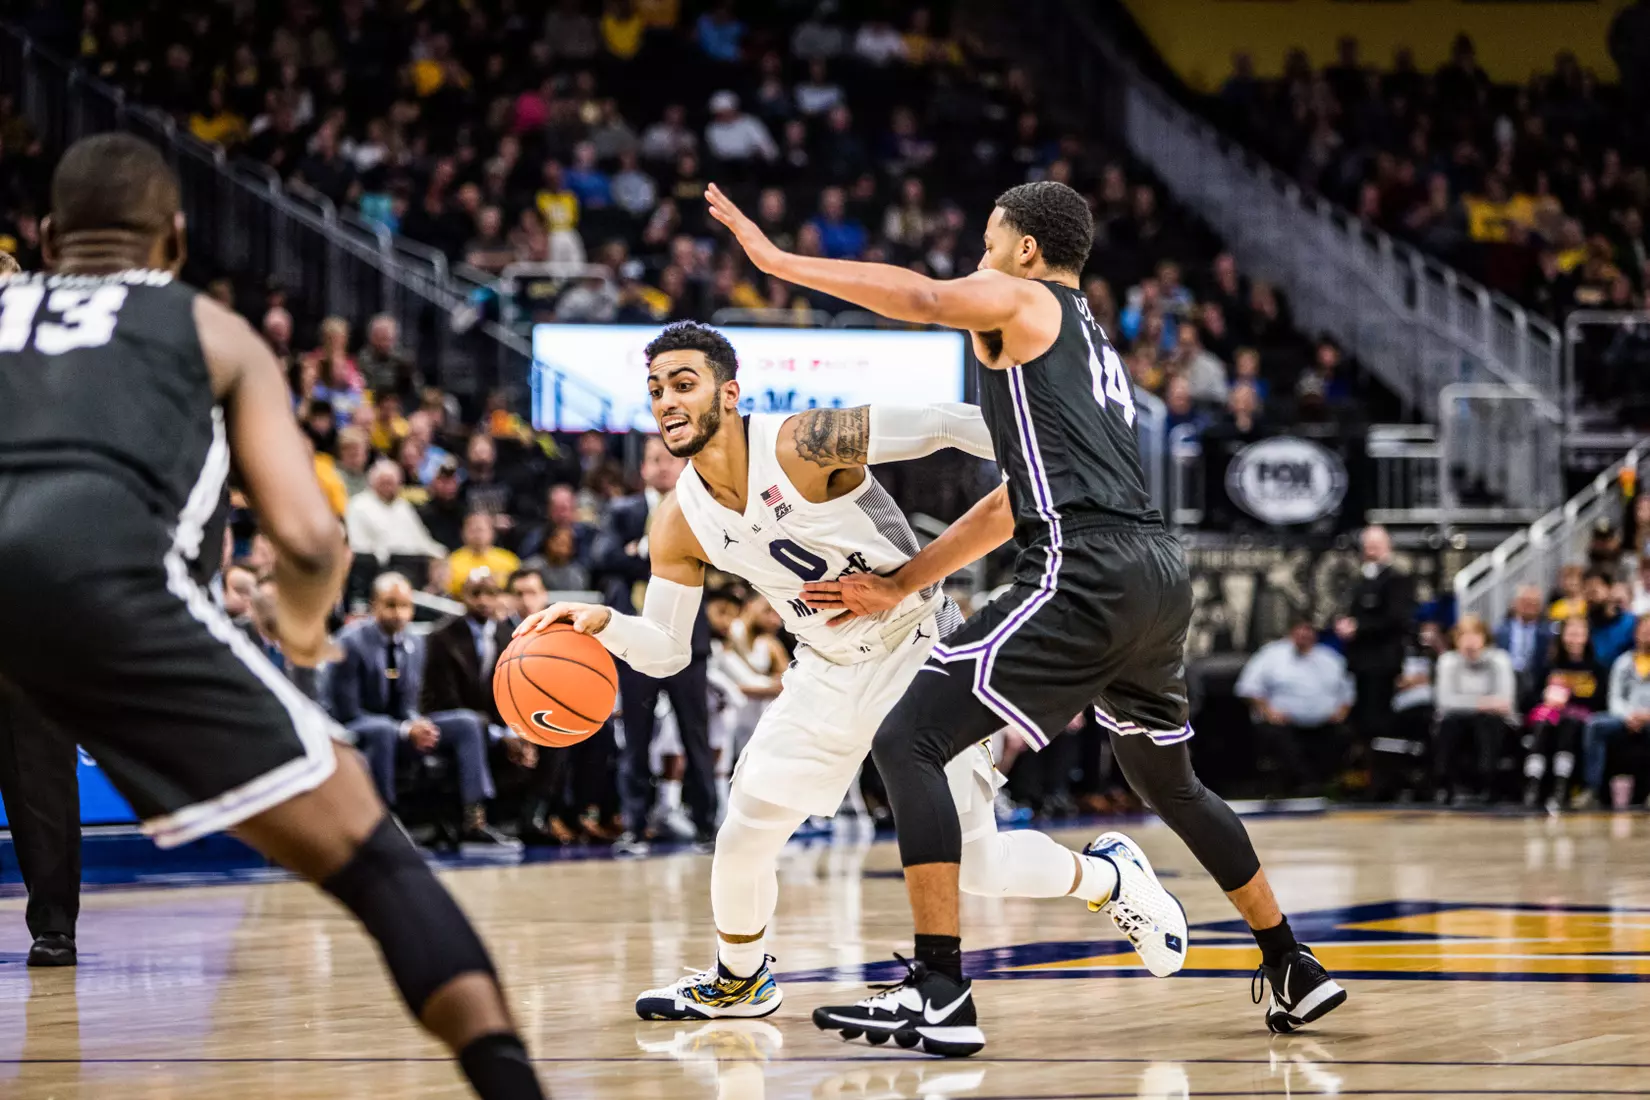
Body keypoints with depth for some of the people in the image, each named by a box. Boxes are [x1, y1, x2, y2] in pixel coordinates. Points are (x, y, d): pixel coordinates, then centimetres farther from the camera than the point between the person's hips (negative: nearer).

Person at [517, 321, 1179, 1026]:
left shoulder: (805, 443, -25)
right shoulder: (679, 527, -6)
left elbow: (943, 425, -25)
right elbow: (666, 651, 1)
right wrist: (603, 625, -20)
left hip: (922, 655, -5)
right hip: (829, 677, 5)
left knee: (974, 865, -6)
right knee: (743, 838, -1)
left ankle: (1104, 878, 24)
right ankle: (738, 981, 26)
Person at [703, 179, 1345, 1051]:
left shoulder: (1021, 302, 8)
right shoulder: (1096, 350, 32)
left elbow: (925, 297, -13)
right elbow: (1017, 502, 33)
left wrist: (779, 260, -9)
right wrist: (898, 586, 32)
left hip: (1086, 572, -9)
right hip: (1160, 575, 9)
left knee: (909, 742, -6)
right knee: (1170, 783, 30)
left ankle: (940, 995, -14)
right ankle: (1295, 973, 36)